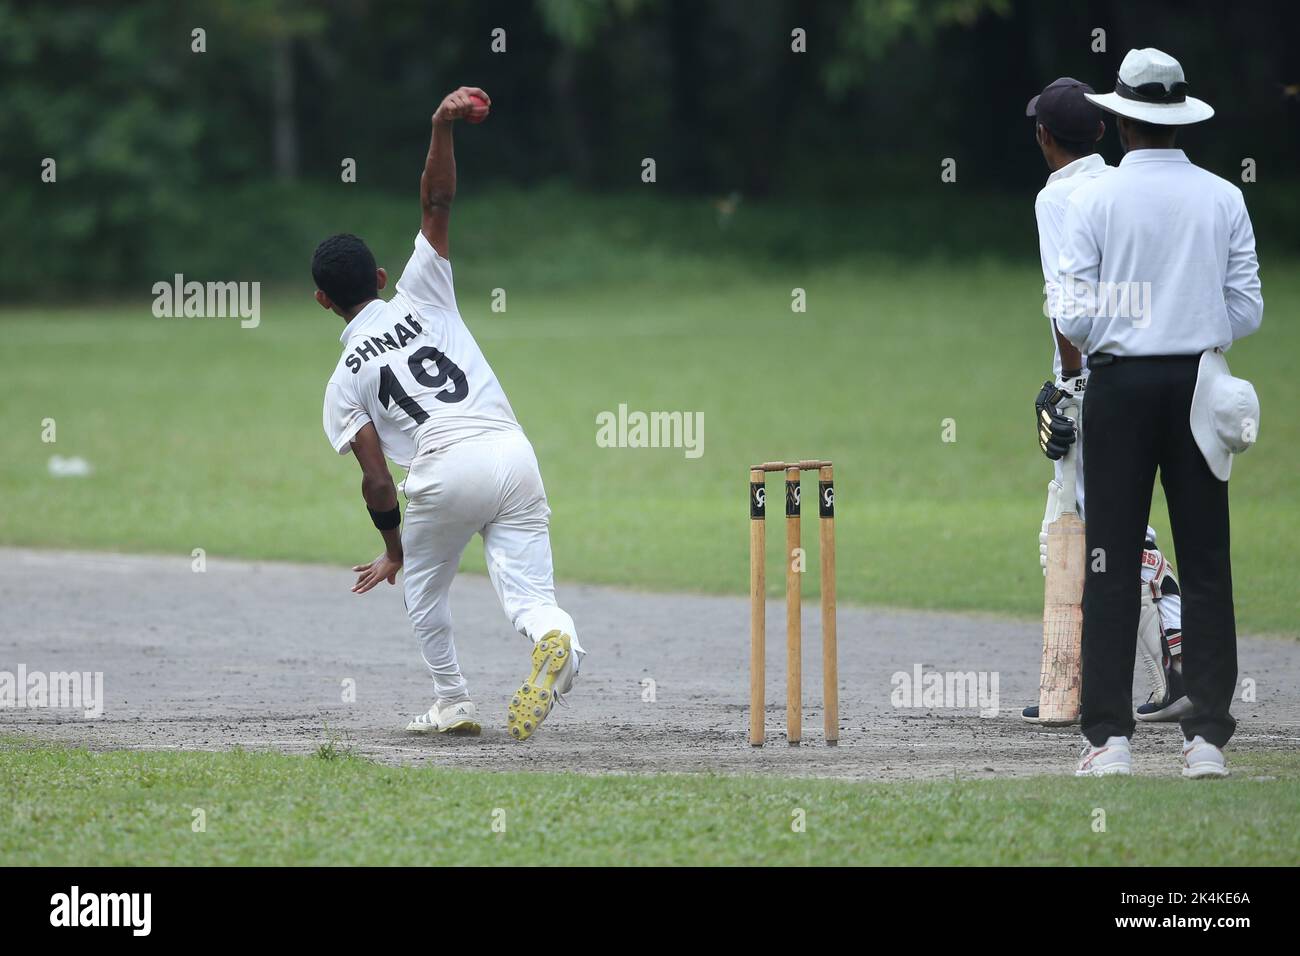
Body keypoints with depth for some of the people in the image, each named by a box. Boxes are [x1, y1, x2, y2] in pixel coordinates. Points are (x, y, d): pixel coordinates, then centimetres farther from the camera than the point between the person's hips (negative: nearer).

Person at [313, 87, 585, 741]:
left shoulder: (344, 381, 14)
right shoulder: (419, 296, 19)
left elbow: (377, 479, 7)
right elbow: (436, 203, 12)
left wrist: (393, 551, 19)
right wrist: (442, 127, -3)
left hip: (445, 471, -2)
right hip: (512, 452, 2)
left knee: (423, 586, 26)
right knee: (528, 592, -1)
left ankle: (453, 705, 29)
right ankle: (556, 641, -36)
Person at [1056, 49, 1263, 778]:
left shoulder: (1094, 200, -4)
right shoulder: (1223, 199, 1)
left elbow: (1077, 319, -6)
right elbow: (1247, 312, 0)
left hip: (1120, 385, -1)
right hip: (1198, 387, 1)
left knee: (1112, 563, 1)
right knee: (1205, 563, 3)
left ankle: (1110, 736, -3)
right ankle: (1208, 733, -1)